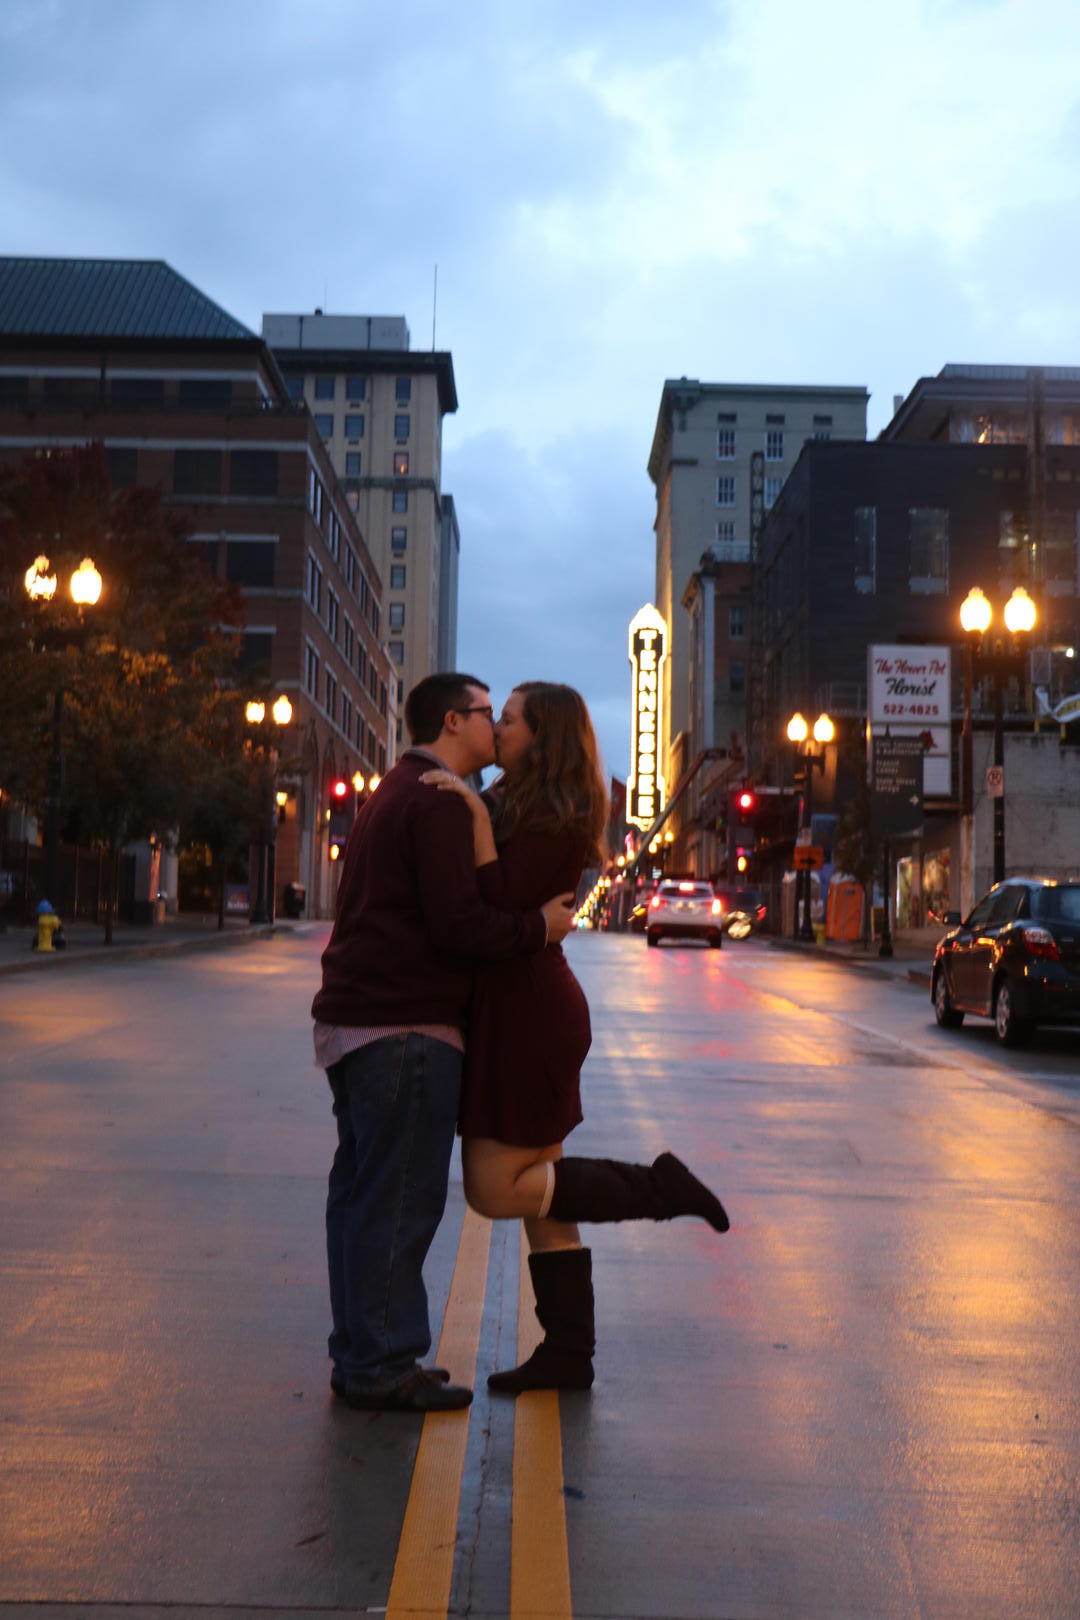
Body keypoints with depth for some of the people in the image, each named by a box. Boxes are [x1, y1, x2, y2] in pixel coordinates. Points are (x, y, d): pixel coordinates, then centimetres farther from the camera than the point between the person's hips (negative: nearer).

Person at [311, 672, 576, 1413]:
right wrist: (539, 927, -6)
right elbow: (459, 925, -20)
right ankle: (382, 1366, 1)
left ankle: (363, 1355, 21)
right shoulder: (438, 802, -12)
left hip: (353, 1019, 11)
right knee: (399, 1199, -5)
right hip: (405, 1026, -11)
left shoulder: (395, 796, 21)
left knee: (363, 1192, 13)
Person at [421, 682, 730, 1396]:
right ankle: (569, 1353, 16)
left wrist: (477, 814, -24)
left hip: (528, 1011, -10)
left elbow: (500, 908, -23)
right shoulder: (517, 805, 15)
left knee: (495, 1190, -5)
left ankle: (658, 1186, 3)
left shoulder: (550, 819, -14)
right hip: (525, 1008, 10)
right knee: (534, 1190, 10)